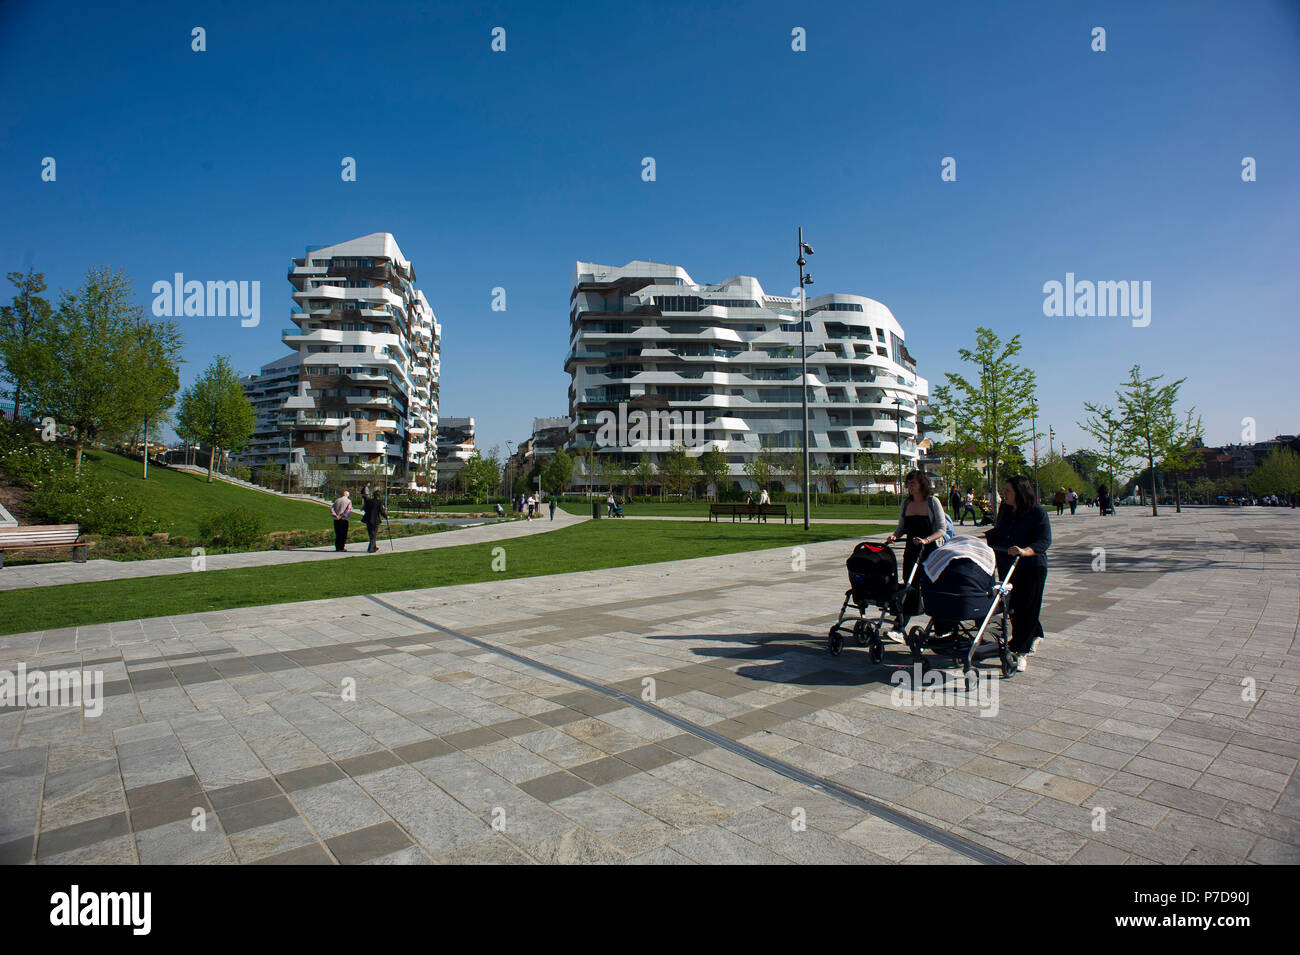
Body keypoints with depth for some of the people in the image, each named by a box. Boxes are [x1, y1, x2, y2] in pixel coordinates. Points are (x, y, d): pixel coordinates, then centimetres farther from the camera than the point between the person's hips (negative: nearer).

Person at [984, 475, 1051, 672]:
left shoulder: (1038, 514, -12)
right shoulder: (1005, 510, 7)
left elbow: (1044, 542, -20)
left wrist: (1024, 551, -36)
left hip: (1031, 568, -6)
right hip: (1006, 567, 6)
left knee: (1026, 608, -3)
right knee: (1012, 606, 13)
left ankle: (1022, 653, 5)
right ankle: (1034, 635, 40)